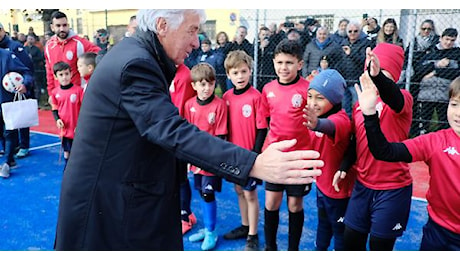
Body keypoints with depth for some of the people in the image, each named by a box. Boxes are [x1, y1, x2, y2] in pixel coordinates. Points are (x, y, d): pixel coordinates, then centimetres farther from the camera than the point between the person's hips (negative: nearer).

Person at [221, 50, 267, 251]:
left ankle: (253, 236, 21)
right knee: (239, 190, 19)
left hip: (249, 154, -5)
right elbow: (224, 126, 8)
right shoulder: (226, 97, 1)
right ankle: (245, 226, 38)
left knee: (250, 193, 6)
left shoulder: (256, 96, -15)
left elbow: (262, 129, -13)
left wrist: (255, 154, -14)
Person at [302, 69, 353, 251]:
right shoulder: (315, 116, -6)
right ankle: (320, 249, 48)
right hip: (321, 184, 8)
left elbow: (330, 126, -56)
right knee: (323, 223, 27)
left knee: (339, 229, 13)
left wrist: (317, 124, -75)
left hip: (338, 188, -7)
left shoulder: (340, 119, -30)